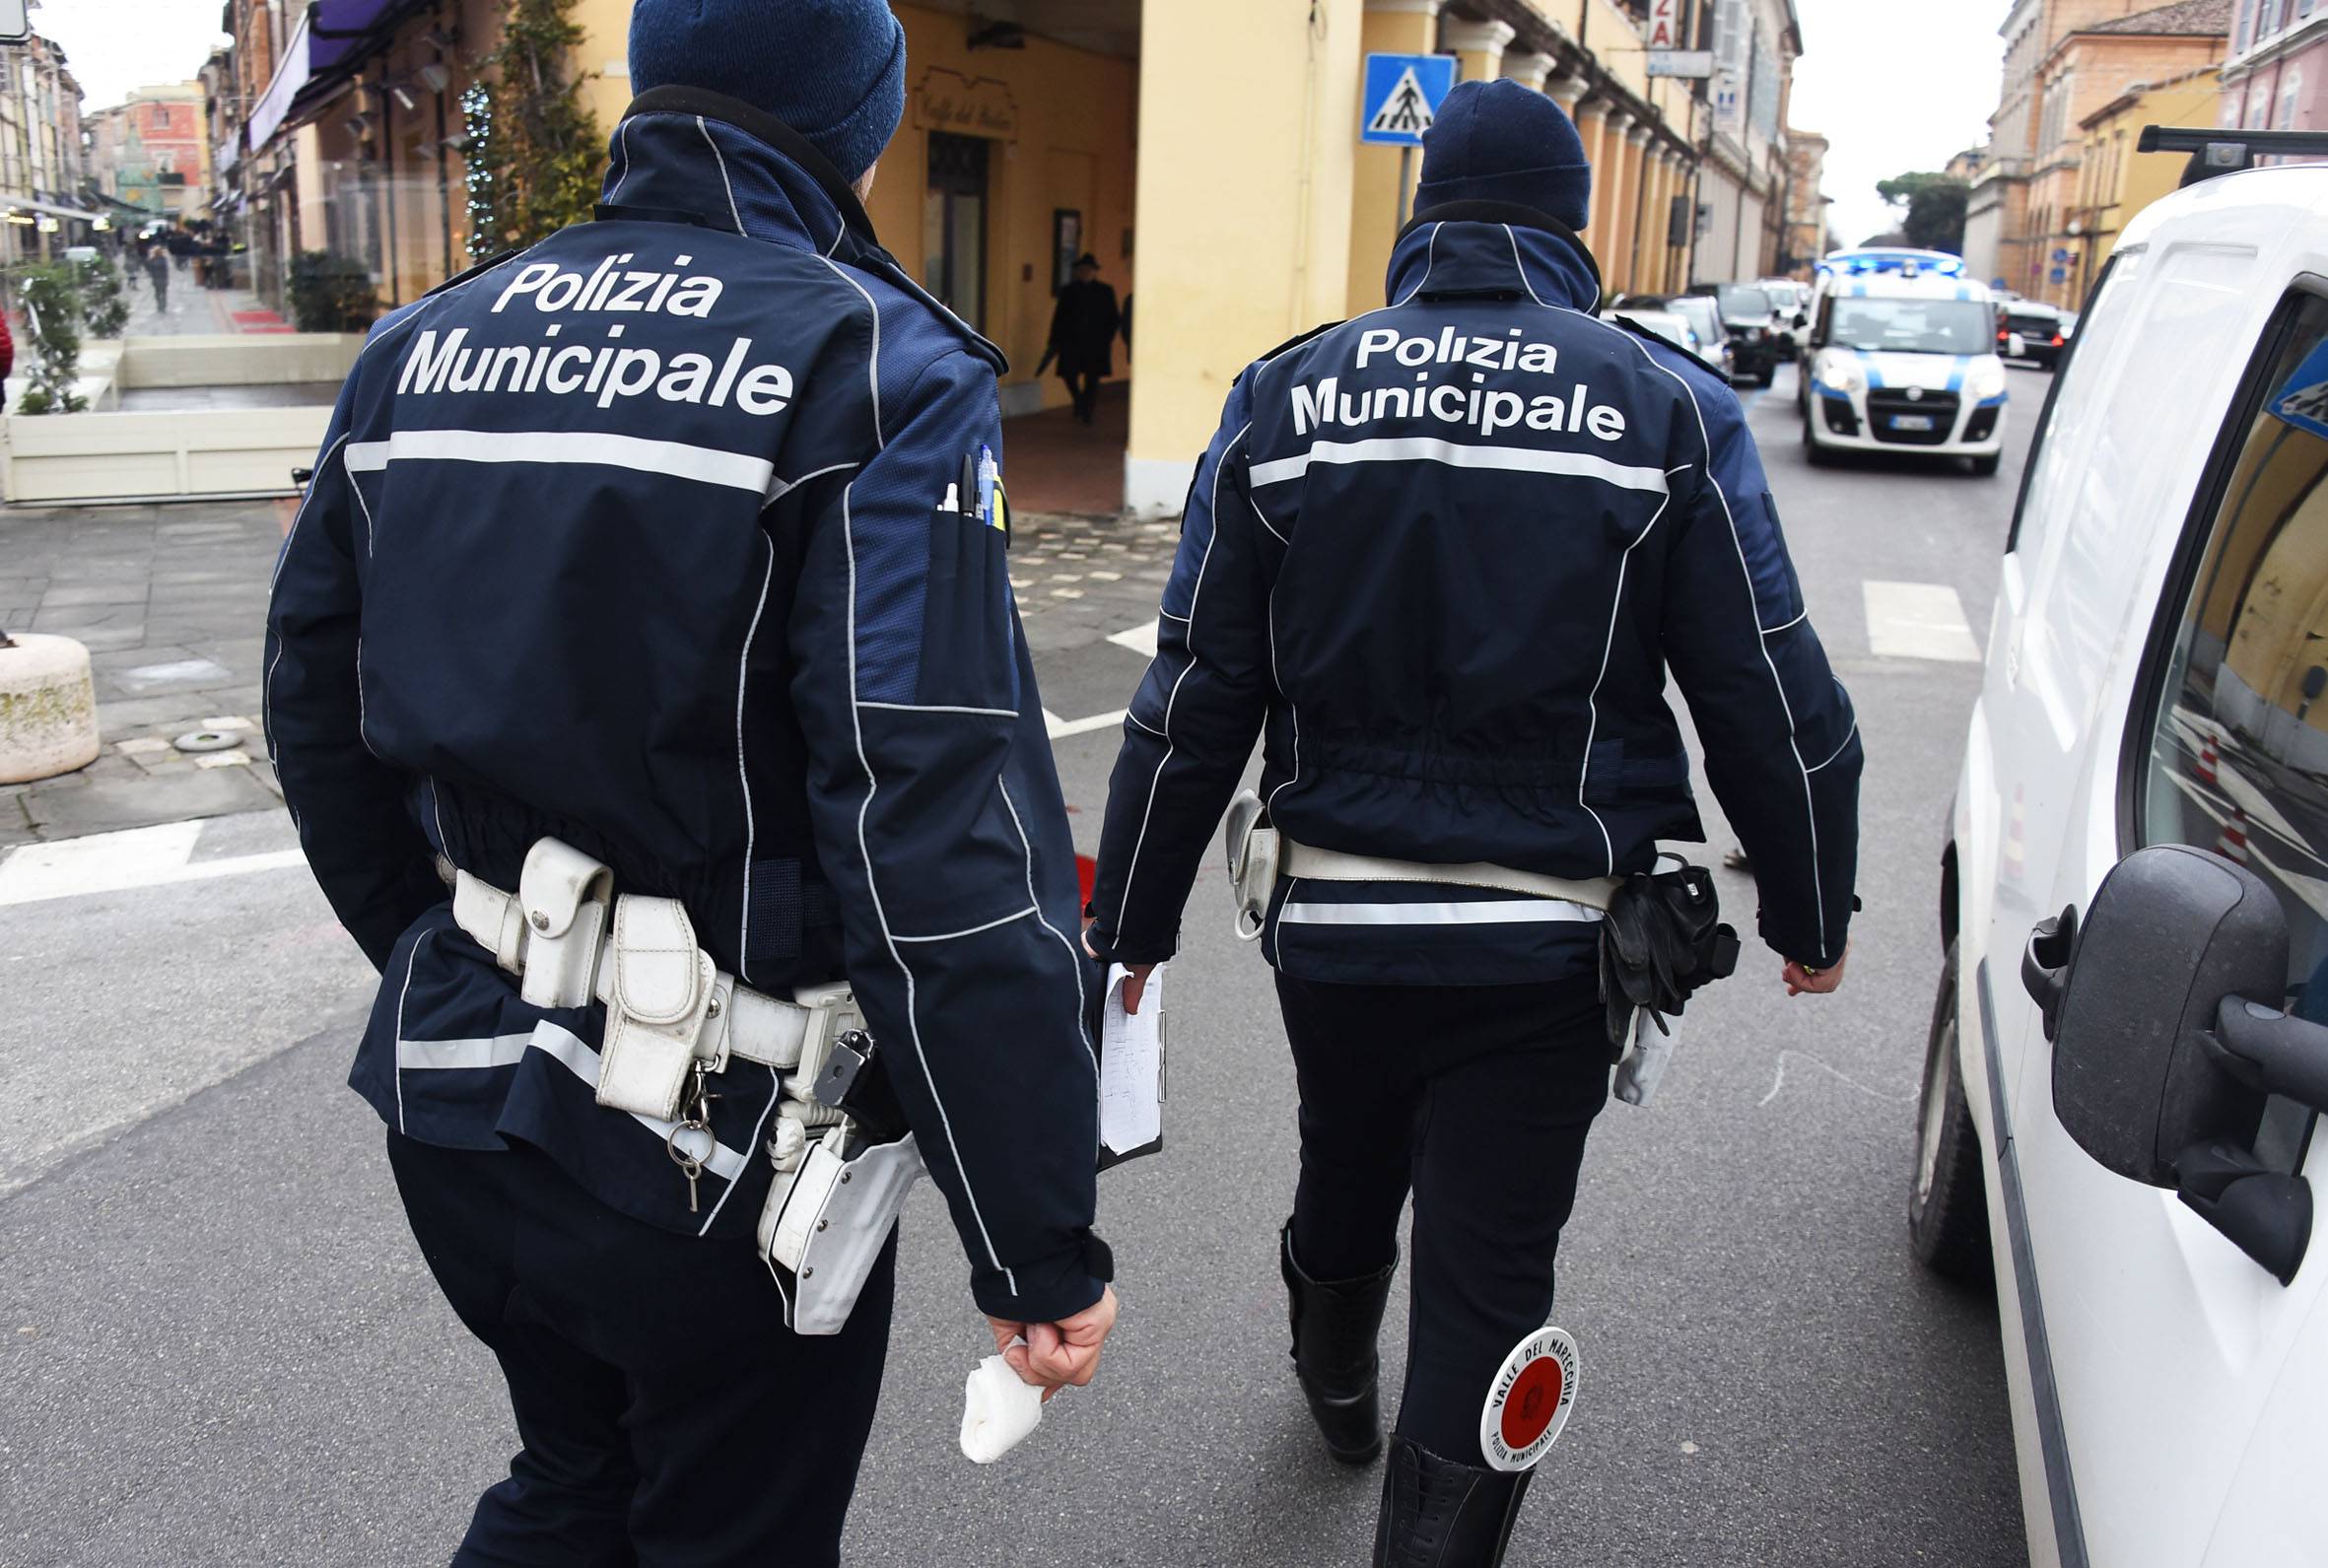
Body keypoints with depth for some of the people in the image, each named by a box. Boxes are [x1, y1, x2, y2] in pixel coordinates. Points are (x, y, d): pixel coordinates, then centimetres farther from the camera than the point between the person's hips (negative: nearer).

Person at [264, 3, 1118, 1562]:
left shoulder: (422, 344, 4)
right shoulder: (873, 367, -16)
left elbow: (319, 717, 12)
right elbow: (949, 850, -24)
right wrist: (1043, 1243, -17)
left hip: (454, 1096, 6)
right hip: (714, 1159, -6)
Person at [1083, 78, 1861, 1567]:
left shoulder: (1288, 395, -1)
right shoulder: (1670, 407, -4)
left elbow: (1194, 702, -1)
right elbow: (1773, 705, -3)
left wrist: (1132, 923, 7)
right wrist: (1812, 916, 11)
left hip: (1331, 924, 4)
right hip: (1545, 944, -3)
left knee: (1343, 1177, 28)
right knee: (1487, 1282, 8)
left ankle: (1338, 1388, 57)